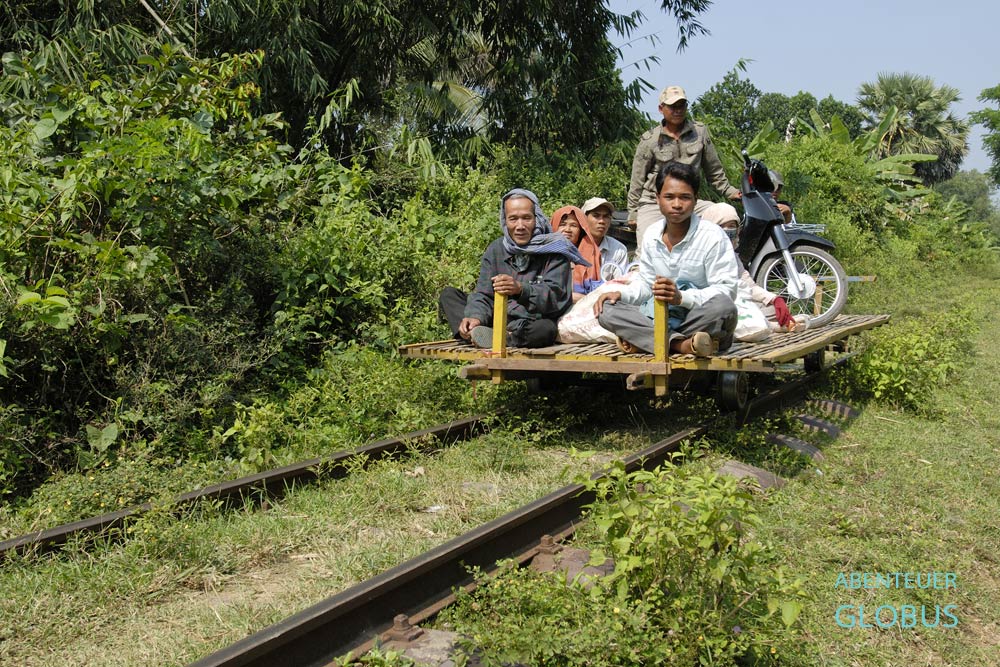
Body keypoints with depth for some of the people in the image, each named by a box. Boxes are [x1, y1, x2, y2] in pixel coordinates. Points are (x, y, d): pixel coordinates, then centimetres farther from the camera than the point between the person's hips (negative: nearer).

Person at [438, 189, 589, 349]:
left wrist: (521, 289, -39)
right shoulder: (495, 249, 7)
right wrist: (476, 317, -24)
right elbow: (482, 294, -1)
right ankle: (475, 331, -29)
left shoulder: (553, 250, -7)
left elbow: (554, 295, -19)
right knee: (448, 294, -3)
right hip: (497, 321, 5)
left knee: (546, 329, -39)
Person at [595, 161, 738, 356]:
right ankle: (680, 344, -29)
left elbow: (726, 290, -16)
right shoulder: (651, 235, 7)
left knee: (723, 307, -38)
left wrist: (681, 297, -30)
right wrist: (621, 294, -4)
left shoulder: (713, 236, -10)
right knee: (607, 310, -17)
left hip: (699, 319, -4)